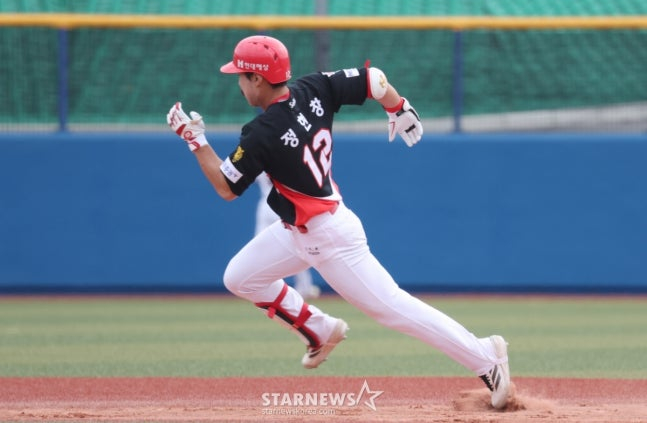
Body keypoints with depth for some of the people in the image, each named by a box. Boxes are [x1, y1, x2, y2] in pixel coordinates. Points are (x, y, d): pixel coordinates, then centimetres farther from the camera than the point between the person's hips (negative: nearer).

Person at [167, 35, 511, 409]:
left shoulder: (262, 135, -26)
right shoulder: (315, 89, -6)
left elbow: (227, 188, -14)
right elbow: (375, 80, -4)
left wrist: (196, 140, -8)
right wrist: (399, 110, 13)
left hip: (329, 237, -9)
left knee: (391, 306, -5)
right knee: (240, 278, 13)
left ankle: (484, 356, -1)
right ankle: (320, 331, 26)